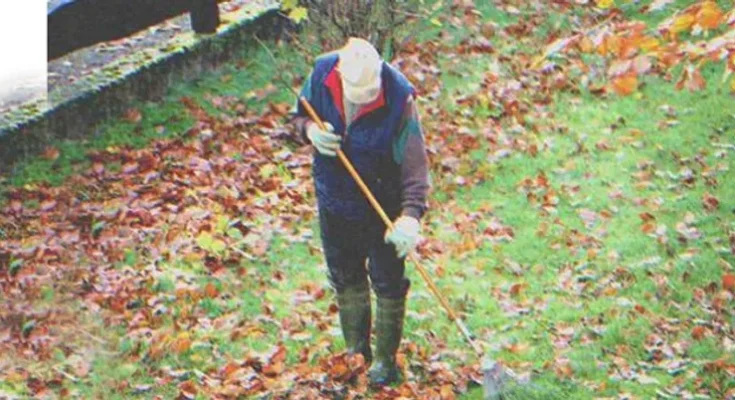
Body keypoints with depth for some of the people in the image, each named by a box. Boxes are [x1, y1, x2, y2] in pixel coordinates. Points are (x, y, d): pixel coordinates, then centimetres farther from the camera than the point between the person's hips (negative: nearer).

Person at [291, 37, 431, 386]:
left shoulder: (398, 98, -30)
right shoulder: (322, 73, -18)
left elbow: (415, 164, -27)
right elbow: (301, 114, 2)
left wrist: (411, 215, -38)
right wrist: (310, 129, -22)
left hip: (383, 209, -4)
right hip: (335, 202, 4)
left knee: (387, 284, 10)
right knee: (345, 279, 22)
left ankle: (385, 359, 29)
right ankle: (356, 349, 43)